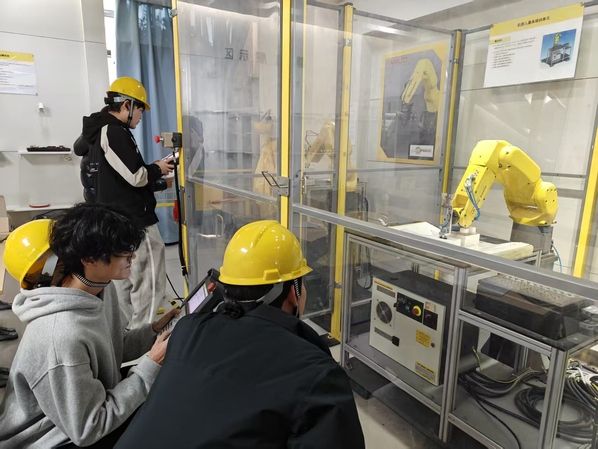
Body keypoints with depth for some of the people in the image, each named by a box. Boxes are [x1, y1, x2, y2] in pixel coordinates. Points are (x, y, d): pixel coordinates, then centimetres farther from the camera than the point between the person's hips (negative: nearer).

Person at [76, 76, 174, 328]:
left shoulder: (100, 132, 17)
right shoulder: (114, 132, -14)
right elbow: (136, 177, -19)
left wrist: (160, 184, 16)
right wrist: (157, 169, 0)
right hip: (134, 222, -10)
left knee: (125, 283, 15)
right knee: (150, 283, -5)